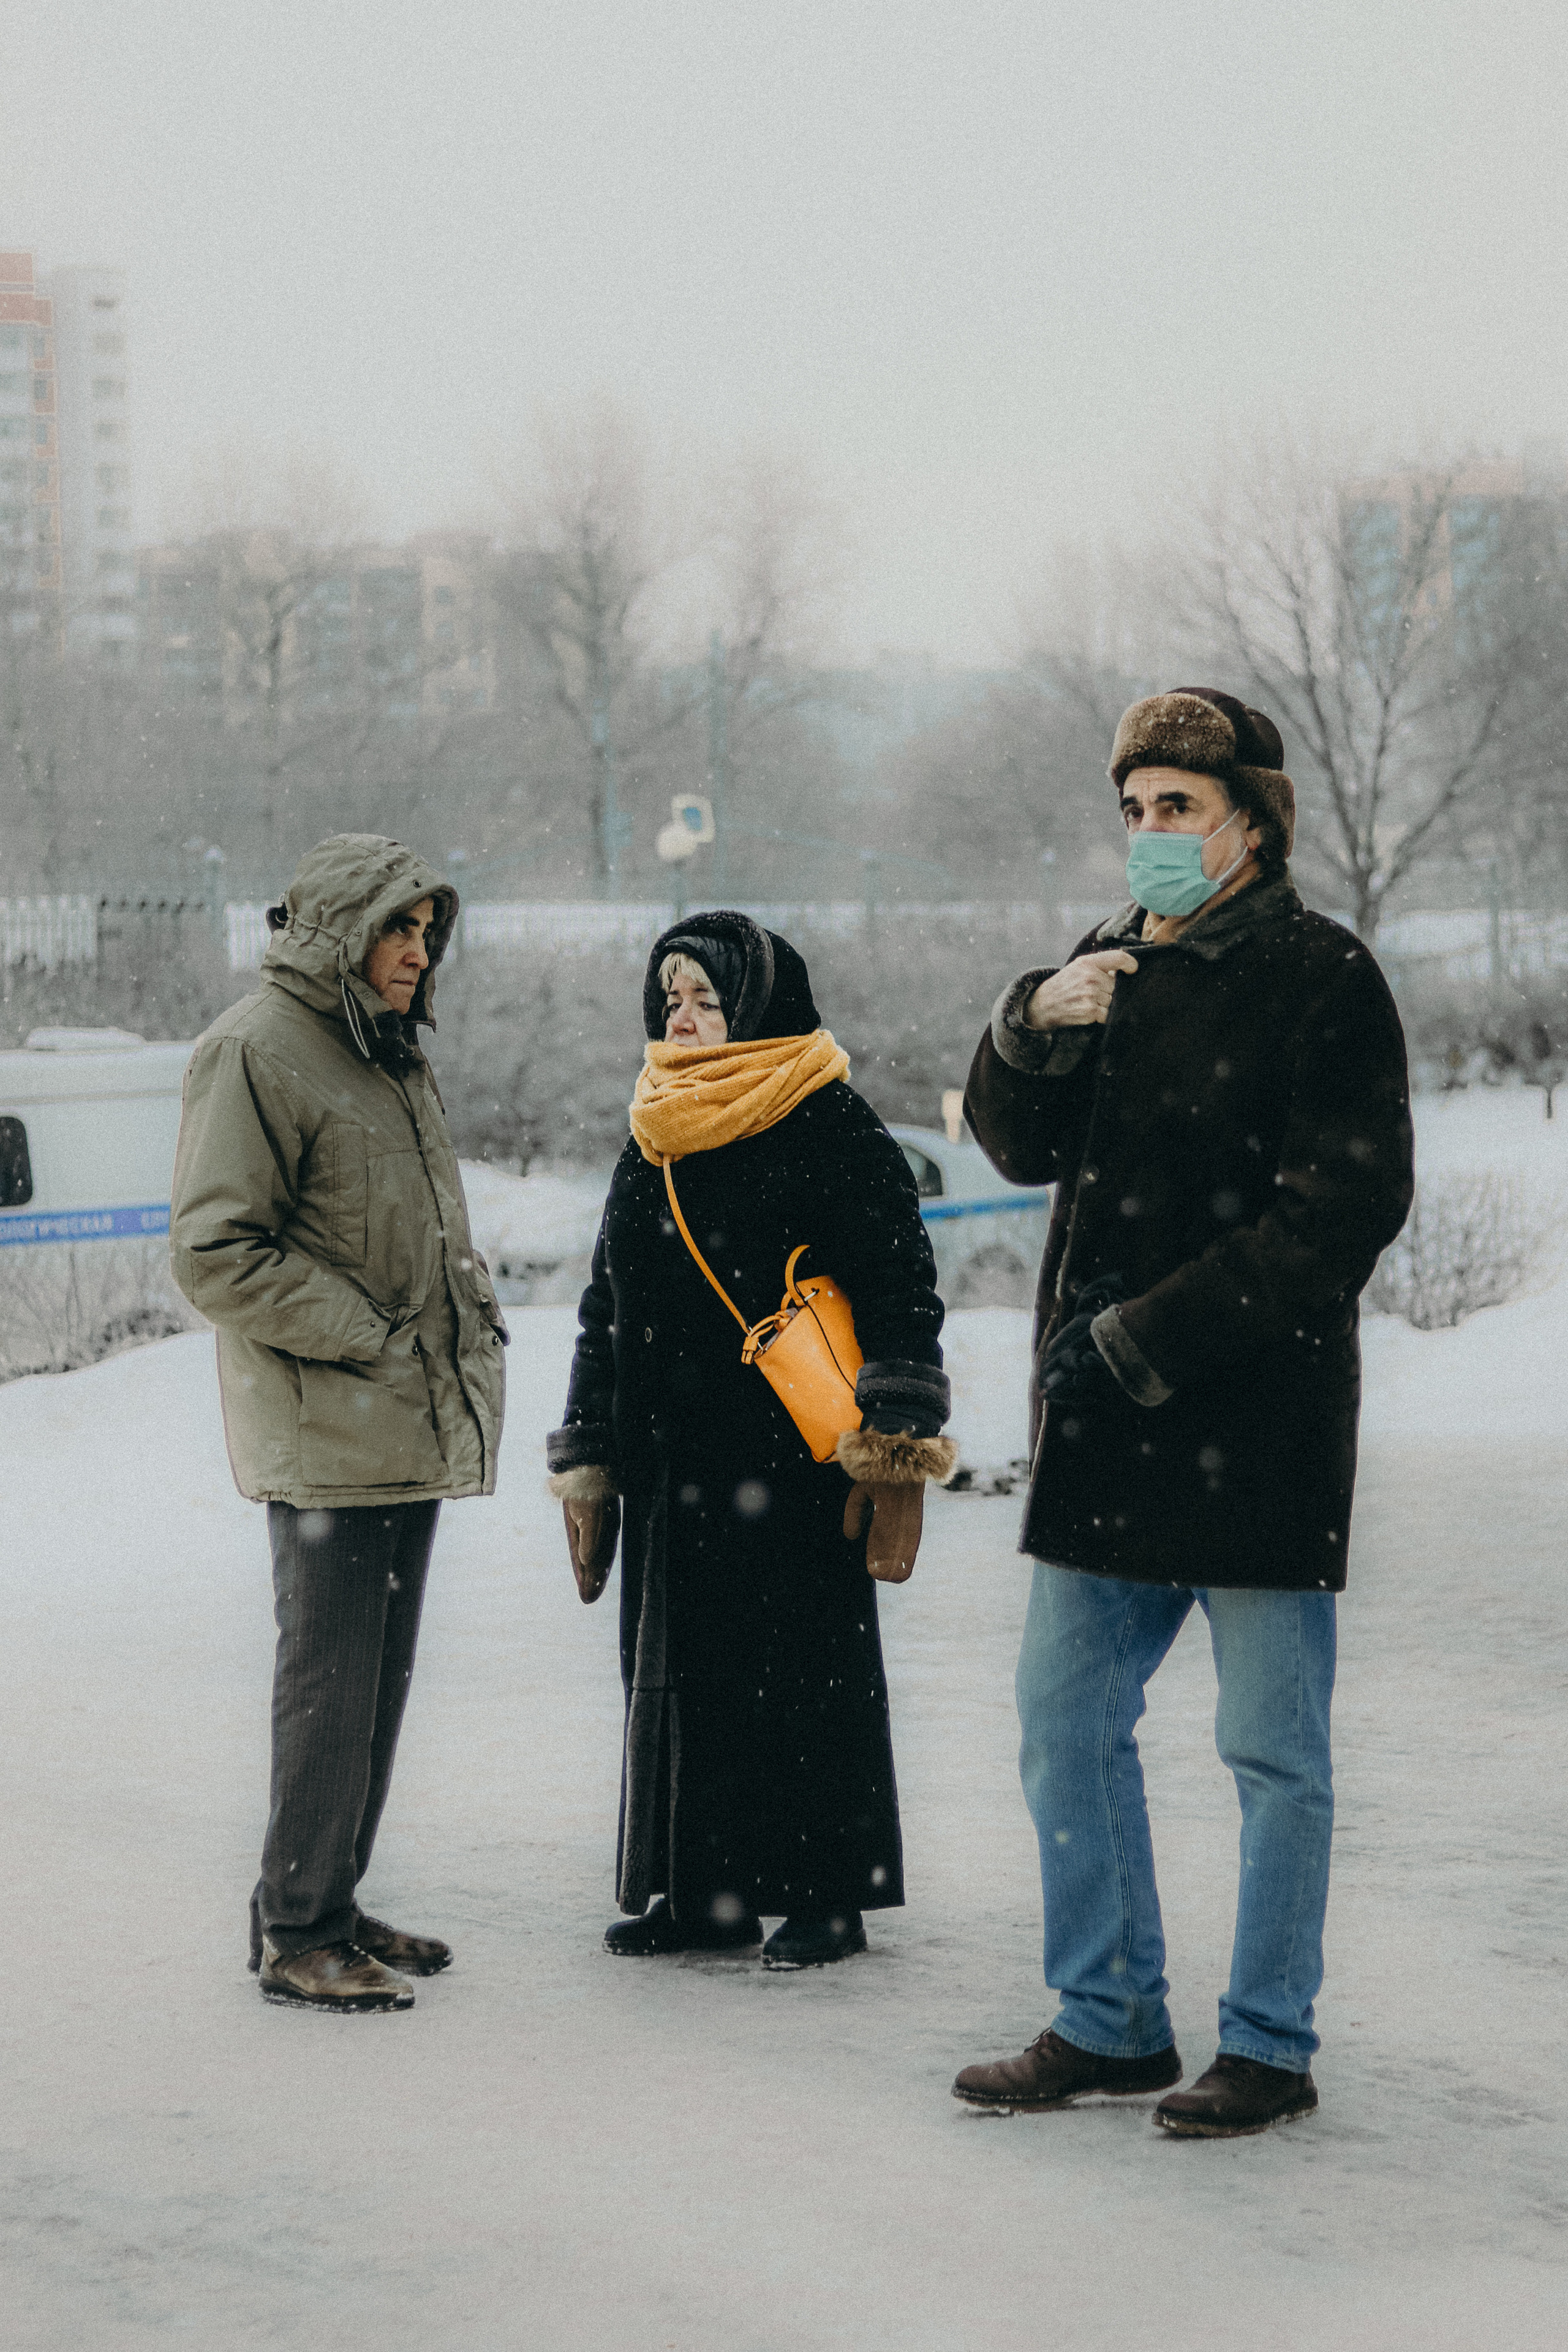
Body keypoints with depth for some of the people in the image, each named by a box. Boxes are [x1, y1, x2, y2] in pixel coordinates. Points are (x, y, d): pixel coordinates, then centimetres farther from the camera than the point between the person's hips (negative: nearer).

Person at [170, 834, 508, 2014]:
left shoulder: (396, 1054, 18)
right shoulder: (257, 1050, -10)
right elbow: (214, 1252, -16)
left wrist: (473, 1318, 12)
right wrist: (365, 1335, -16)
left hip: (414, 1426, 9)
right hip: (326, 1433, -9)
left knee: (379, 1675, 13)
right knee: (330, 1681, -6)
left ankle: (330, 1906, 23)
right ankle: (298, 1933, 3)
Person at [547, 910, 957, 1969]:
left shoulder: (834, 1132, -7)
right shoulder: (654, 1144, 15)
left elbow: (903, 1294, -10)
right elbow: (608, 1311, 20)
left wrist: (895, 1450, -16)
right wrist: (589, 1460, 18)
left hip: (791, 1461, -7)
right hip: (673, 1463, 7)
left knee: (806, 1672, 0)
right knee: (683, 1672, 9)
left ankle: (825, 1895, 9)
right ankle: (704, 1891, 19)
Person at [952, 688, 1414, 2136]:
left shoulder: (1322, 978, -7)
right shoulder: (1112, 968, 14)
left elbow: (1349, 1206, -14)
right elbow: (1021, 1147, 14)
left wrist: (1146, 1339, -16)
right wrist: (1032, 1032, -8)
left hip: (1260, 1430, -7)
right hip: (1104, 1433, 7)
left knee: (1274, 1753, 2)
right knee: (1067, 1719, 11)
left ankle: (1271, 2048, 12)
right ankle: (1111, 2021, 22)